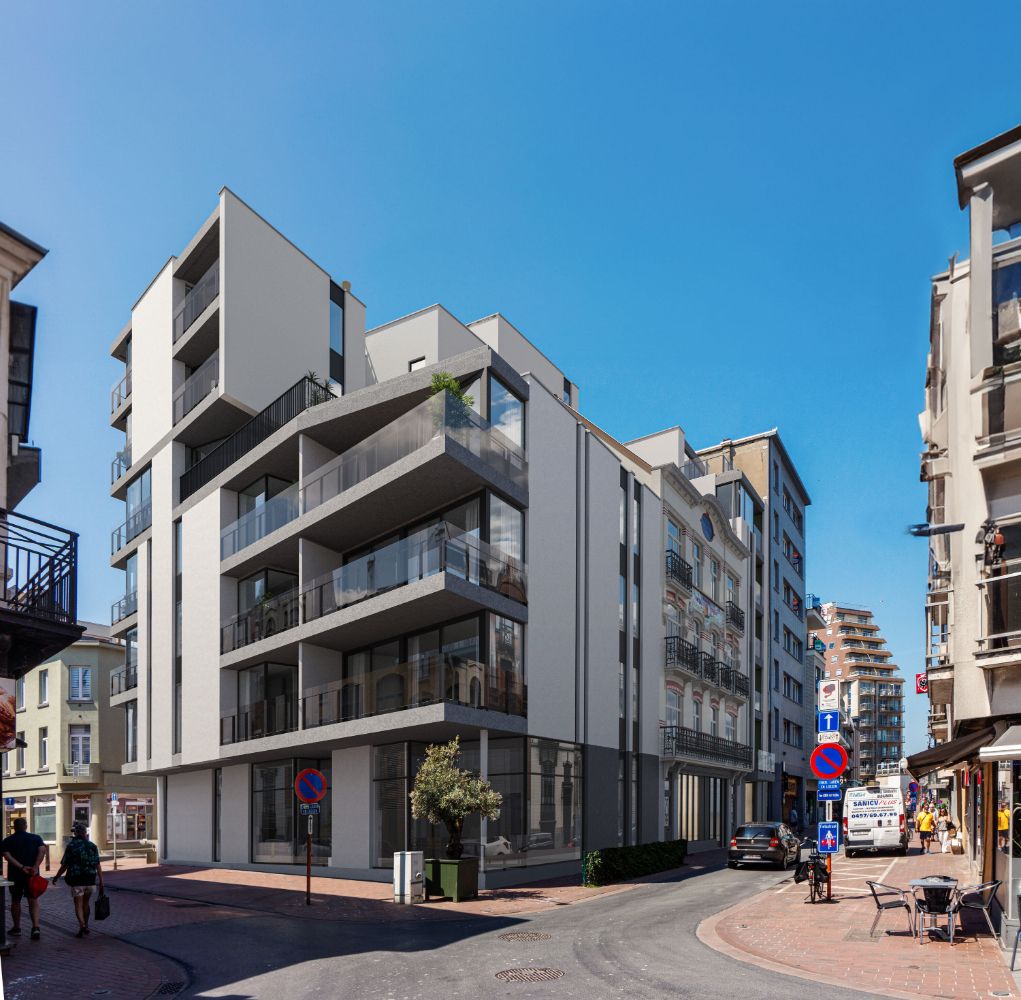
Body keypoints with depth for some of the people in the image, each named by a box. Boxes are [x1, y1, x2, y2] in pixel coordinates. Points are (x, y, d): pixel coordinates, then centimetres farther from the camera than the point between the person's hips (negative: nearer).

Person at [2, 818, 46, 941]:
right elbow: (42, 850, -12)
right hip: (32, 875, 0)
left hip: (14, 875, 0)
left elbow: (7, 856, -13)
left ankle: (16, 927, 25)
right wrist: (35, 866, -17)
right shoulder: (36, 838, 4)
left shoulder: (7, 841, 2)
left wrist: (22, 867, -17)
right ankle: (36, 927, -13)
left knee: (15, 901, 16)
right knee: (33, 900, 3)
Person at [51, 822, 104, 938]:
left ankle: (82, 925, -16)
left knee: (78, 905, 3)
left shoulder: (71, 846, -5)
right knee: (86, 903, 20)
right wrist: (101, 882, 2)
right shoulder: (92, 846, 3)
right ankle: (86, 926, 28)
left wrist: (56, 878, 12)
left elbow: (64, 866, -4)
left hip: (76, 881, -3)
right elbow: (98, 866, 0)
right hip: (90, 880, 3)